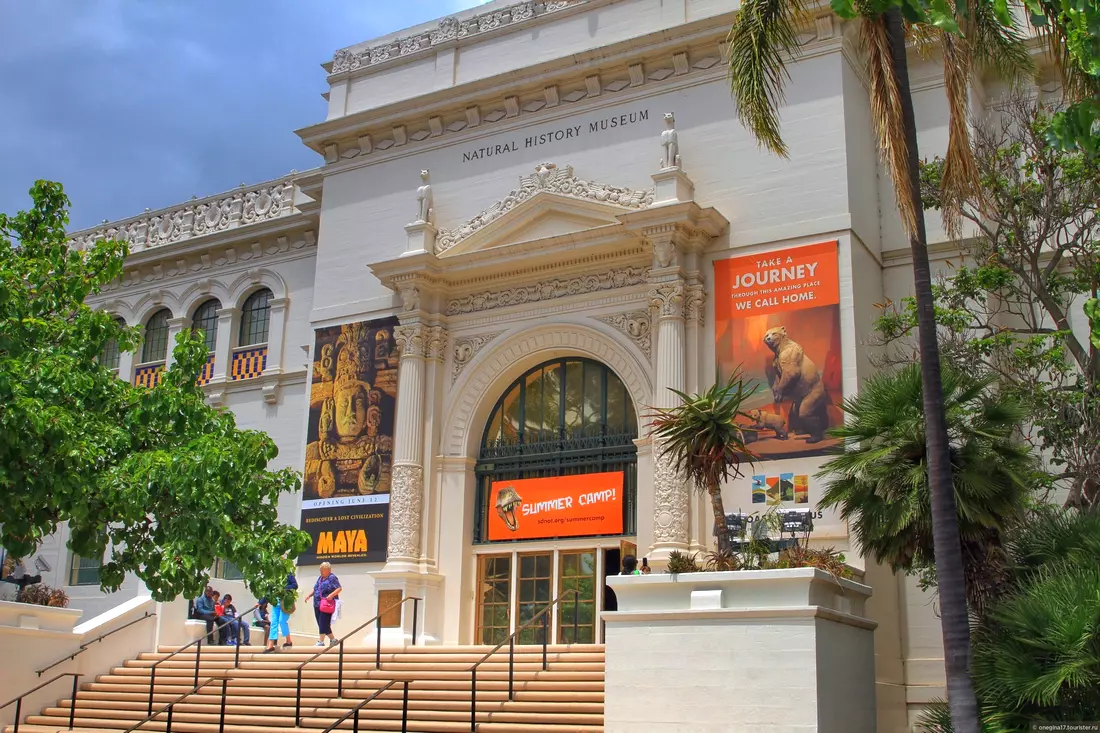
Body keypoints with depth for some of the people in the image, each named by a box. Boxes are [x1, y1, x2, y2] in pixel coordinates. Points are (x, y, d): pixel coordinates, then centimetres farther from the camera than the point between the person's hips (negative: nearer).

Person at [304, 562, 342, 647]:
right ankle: (332, 639, 18)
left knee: (323, 623, -11)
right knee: (321, 623, 8)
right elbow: (315, 589, 26)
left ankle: (320, 641, -10)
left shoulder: (332, 578, -6)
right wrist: (309, 595, 10)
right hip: (317, 605, 8)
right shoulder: (320, 578, 19)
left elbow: (339, 588, -14)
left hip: (326, 605, -8)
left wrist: (331, 595, -27)